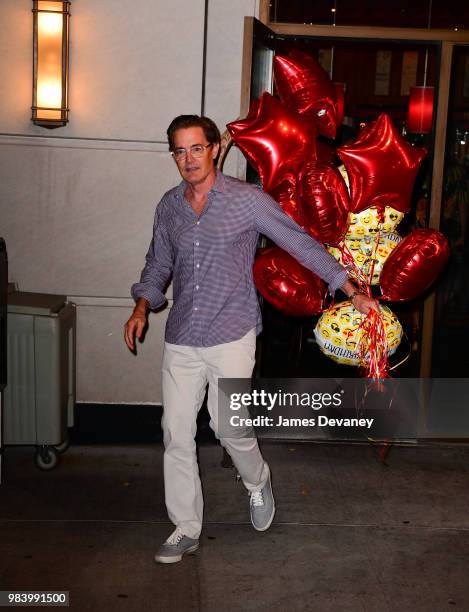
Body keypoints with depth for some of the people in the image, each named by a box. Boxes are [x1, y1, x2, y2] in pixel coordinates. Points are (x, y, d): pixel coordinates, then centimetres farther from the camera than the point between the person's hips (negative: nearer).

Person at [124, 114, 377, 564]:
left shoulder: (247, 199, -6)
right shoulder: (169, 206, 7)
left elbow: (302, 244, -2)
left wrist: (353, 293, -1)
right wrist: (142, 307, 2)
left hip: (231, 337, -4)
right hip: (181, 339, 4)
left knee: (229, 428, -6)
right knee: (176, 434, 4)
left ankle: (258, 482, 29)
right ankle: (186, 529, 19)